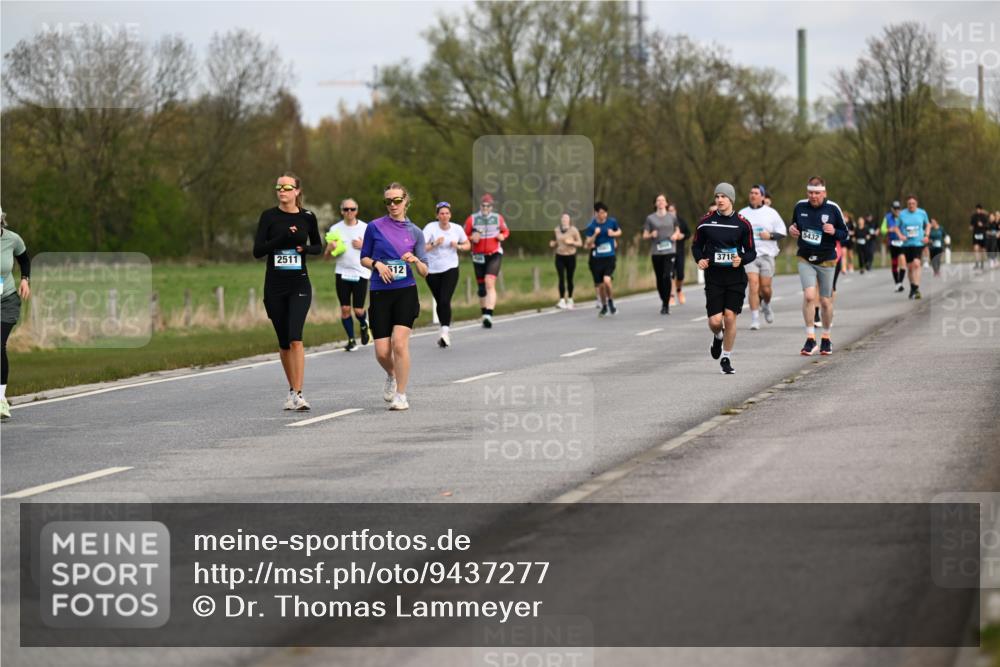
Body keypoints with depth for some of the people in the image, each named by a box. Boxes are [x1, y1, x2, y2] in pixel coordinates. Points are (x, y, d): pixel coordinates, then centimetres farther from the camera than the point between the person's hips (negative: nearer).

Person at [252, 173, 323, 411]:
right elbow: (257, 251, -6)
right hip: (274, 286, 1)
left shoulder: (307, 217, 2)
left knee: (295, 338, -17)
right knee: (284, 342, 9)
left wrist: (305, 248, -7)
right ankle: (292, 389, 24)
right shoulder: (269, 216, 0)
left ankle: (298, 394, -19)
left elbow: (318, 246, 15)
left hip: (299, 285, -1)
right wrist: (282, 239, -19)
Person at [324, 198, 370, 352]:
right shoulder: (335, 229, 5)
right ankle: (351, 340, 11)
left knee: (358, 310, -3)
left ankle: (364, 325, 31)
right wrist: (330, 248, -14)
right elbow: (326, 256, 8)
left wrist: (363, 245, -13)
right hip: (342, 274, 1)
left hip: (361, 274, -1)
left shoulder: (365, 228, 1)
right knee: (345, 308, -4)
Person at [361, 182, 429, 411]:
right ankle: (392, 376, 33)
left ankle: (401, 396, -5)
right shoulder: (375, 227, 3)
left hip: (406, 292, -1)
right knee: (382, 352, -2)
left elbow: (424, 272, 8)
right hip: (379, 294, 1)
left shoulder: (415, 232, 6)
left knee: (399, 343, -16)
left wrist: (415, 261, -12)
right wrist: (377, 264, -9)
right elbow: (364, 258, 11)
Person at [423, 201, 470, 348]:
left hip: (450, 269, 0)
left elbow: (468, 245, 14)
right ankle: (445, 328, 32)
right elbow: (421, 248, -17)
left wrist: (458, 246, -7)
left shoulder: (457, 229, -1)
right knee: (439, 302, 11)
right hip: (432, 270, 0)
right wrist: (435, 244, -33)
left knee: (445, 301, -16)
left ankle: (445, 333, -20)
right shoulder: (431, 228, -9)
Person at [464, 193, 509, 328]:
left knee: (490, 283, -19)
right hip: (478, 256, 2)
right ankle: (484, 314, 24)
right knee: (481, 288, 8)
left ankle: (489, 315, -28)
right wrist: (472, 238, -15)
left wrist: (502, 236, -3)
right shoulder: (472, 219, 0)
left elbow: (506, 231, 19)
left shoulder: (498, 218, 3)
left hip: (494, 255, -2)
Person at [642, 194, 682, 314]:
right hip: (656, 252, 1)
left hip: (670, 251, -1)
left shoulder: (672, 217, 10)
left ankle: (666, 305, -13)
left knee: (667, 277, -14)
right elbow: (644, 235, 8)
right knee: (659, 279, 4)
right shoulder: (650, 218, 6)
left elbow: (677, 231, 23)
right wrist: (651, 235, -13)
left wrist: (676, 235, 0)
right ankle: (663, 302, 23)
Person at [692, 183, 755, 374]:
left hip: (735, 276, -1)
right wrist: (699, 259, -7)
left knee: (730, 317, -5)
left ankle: (726, 359, 10)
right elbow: (696, 245, 13)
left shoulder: (742, 224, -1)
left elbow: (751, 252, 5)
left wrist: (741, 260, -16)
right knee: (715, 320, -7)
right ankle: (718, 337, 31)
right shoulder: (706, 222, 2)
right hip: (713, 277, 1)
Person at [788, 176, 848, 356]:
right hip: (805, 260, 1)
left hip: (826, 260, -1)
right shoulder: (800, 206, 1)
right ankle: (810, 338, -9)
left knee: (825, 301, 6)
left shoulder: (832, 209, -6)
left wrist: (834, 232, -21)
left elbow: (844, 233, 0)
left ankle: (826, 338, 25)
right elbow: (794, 225, 18)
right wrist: (792, 230, -5)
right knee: (809, 296, -17)